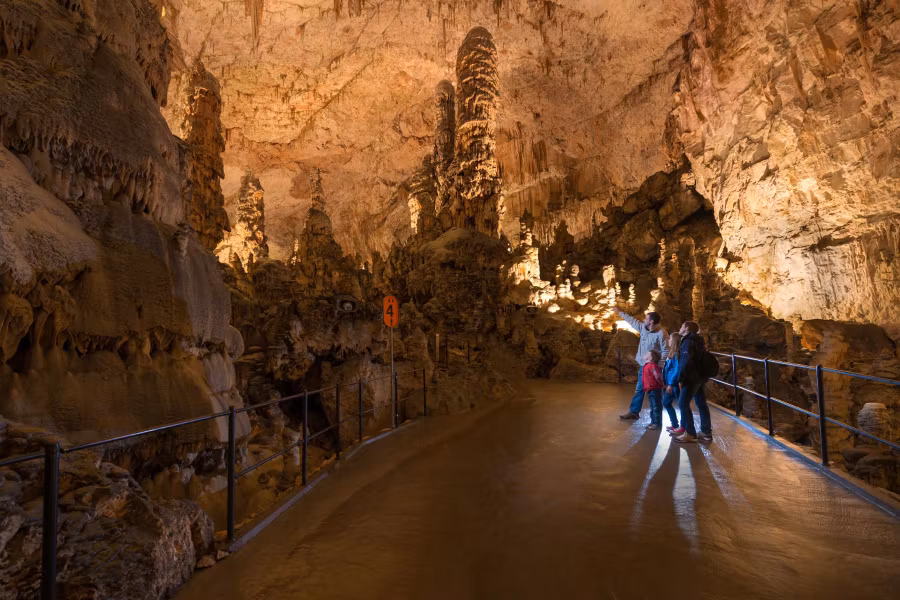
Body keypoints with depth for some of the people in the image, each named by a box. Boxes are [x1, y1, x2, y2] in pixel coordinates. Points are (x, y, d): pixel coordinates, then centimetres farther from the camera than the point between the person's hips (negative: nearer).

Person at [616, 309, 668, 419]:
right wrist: (620, 313, 29)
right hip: (642, 366, 8)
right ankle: (633, 412, 30)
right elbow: (632, 321, 20)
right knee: (639, 390, 17)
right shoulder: (643, 328, 4)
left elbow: (665, 351, -18)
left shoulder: (661, 333, -18)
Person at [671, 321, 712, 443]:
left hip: (692, 378, -10)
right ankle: (706, 433, 16)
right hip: (700, 377, 10)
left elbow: (686, 361, -24)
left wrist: (680, 377, -21)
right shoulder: (698, 341, 17)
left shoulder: (688, 342, -14)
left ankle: (690, 433, -5)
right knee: (701, 404, 12)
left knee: (683, 403, -6)